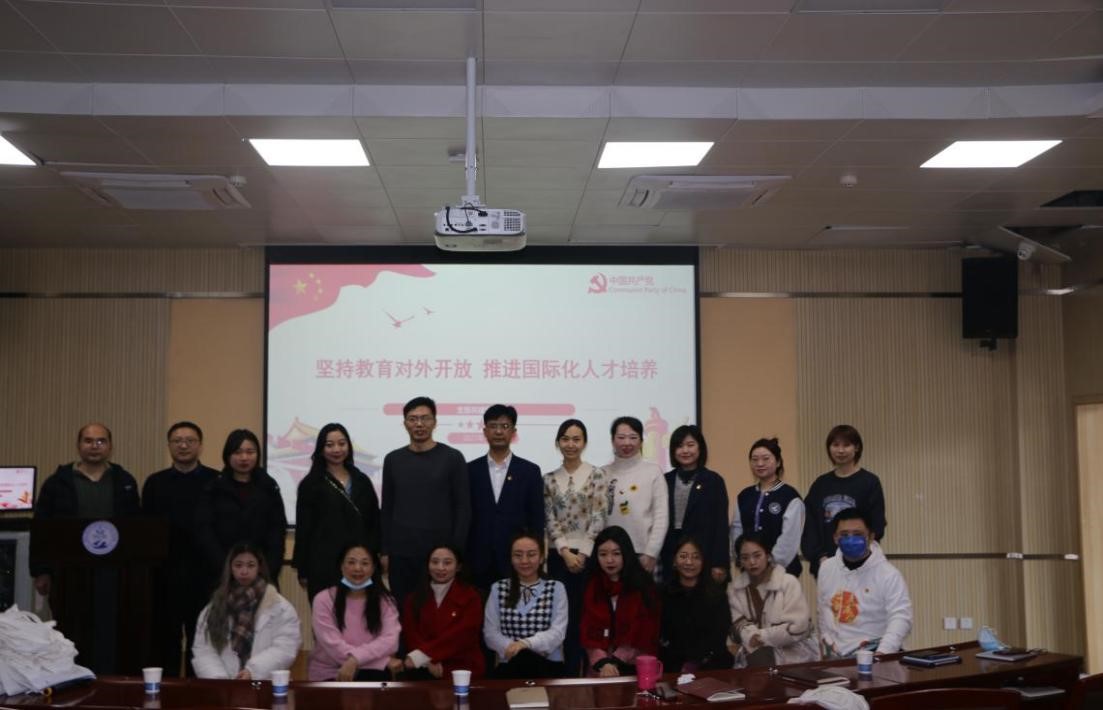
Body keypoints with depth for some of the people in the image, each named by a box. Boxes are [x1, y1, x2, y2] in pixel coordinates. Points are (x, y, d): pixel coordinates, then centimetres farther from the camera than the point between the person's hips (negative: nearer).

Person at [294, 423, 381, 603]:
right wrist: (303, 571, -3)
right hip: (324, 565, -3)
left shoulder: (362, 481, 13)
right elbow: (303, 529, 1)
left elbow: (374, 523, 14)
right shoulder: (311, 484, 3)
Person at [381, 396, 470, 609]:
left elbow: (463, 508, -2)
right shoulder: (393, 460, 8)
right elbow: (387, 509, 11)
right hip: (401, 554, 3)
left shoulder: (452, 458, -2)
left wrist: (457, 551, -7)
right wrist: (385, 551, 5)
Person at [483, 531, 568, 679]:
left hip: (548, 666, 0)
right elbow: (490, 633, 5)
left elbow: (557, 632, -4)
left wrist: (526, 643, -23)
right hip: (510, 665, 0)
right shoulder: (498, 588, 14)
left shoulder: (556, 588, 10)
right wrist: (512, 648, -16)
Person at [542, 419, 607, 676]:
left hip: (589, 556, -2)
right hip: (559, 557, 2)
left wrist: (582, 554, -11)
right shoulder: (550, 479, 8)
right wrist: (565, 552, -9)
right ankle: (569, 674, 12)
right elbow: (550, 521, 3)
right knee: (566, 617, 4)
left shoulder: (596, 475, -1)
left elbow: (598, 519, -6)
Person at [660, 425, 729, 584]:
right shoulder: (666, 481, 10)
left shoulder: (714, 481, 1)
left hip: (703, 556, -3)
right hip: (670, 557, 3)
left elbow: (721, 524, -3)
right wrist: (657, 558, 6)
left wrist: (719, 563, -9)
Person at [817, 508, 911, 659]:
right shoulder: (826, 568, 7)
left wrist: (882, 654, -32)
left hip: (871, 655, -5)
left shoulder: (889, 574, -11)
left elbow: (900, 618, -19)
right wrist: (826, 649, 15)